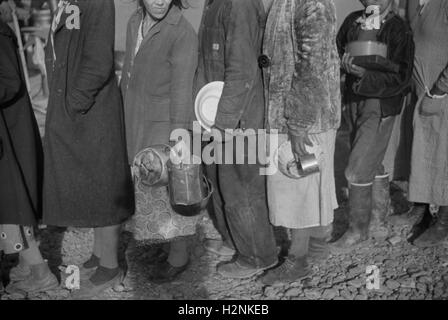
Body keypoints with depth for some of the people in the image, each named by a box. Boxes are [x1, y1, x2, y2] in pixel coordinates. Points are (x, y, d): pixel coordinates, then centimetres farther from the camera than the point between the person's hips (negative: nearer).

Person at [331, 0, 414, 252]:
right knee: (373, 165, 17)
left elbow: (400, 78, -15)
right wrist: (343, 61, -13)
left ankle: (358, 230, 11)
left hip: (381, 106, -6)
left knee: (358, 170, -7)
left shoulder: (399, 30, -12)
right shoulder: (353, 22, 4)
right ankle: (378, 223, 32)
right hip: (356, 101, 6)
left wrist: (364, 74, -27)